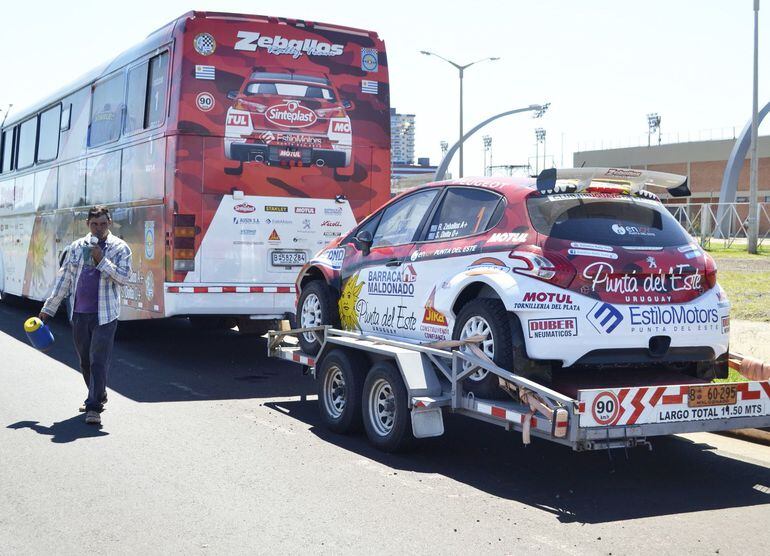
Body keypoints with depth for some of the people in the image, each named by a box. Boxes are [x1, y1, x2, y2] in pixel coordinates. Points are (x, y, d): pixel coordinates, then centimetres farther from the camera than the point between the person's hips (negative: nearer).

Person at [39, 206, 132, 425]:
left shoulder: (119, 248, -1)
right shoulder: (76, 247, 10)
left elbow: (124, 277, -10)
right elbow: (64, 278, 14)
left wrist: (101, 260, -18)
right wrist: (48, 308, 14)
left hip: (104, 315, -4)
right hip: (79, 314, 4)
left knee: (99, 360, -10)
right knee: (85, 360, 13)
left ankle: (94, 407, -9)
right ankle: (98, 396, 32)